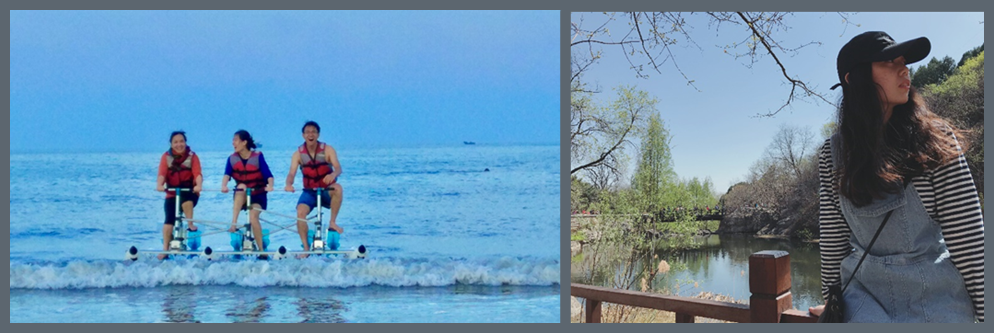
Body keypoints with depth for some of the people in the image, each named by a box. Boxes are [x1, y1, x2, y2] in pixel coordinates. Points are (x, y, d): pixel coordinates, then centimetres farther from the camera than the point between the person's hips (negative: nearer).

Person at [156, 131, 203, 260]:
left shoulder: (192, 156, -1)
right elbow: (162, 173, -13)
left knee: (184, 196, -36)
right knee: (169, 219, -13)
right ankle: (165, 249, -9)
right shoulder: (166, 156, 0)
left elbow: (197, 173, -15)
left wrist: (198, 185, -36)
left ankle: (191, 225, -21)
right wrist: (159, 185, -34)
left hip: (190, 193, -1)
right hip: (172, 194, 1)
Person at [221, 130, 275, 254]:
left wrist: (270, 185, -42)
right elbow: (227, 174, -19)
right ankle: (234, 223, -41)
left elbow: (268, 174, -21)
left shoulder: (258, 157, -12)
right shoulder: (232, 158, -4)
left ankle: (261, 249, -13)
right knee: (241, 188, -32)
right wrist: (224, 186, -41)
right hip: (241, 196, 2)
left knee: (253, 217, -23)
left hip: (258, 194, -2)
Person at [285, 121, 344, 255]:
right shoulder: (298, 153, -4)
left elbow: (338, 168, -21)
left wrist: (333, 174, -46)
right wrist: (289, 184, -40)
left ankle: (332, 222, -20)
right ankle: (306, 248, -15)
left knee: (337, 188, -35)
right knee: (300, 212, -25)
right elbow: (292, 173, -15)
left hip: (327, 191, -1)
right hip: (309, 191, 2)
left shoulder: (327, 149, -8)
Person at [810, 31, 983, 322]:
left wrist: (984, 309, -7)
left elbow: (967, 234, -7)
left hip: (939, 295, 0)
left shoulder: (934, 138, -6)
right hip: (866, 292, 1)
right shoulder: (833, 152, -2)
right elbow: (833, 238, 6)